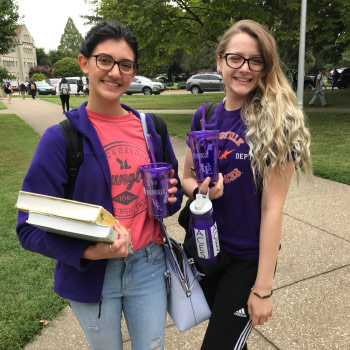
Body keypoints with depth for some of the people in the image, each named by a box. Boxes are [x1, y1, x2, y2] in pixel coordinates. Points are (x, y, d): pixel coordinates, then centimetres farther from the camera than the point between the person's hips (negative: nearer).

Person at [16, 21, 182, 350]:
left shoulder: (150, 128, -1)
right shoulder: (61, 137, -13)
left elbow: (171, 187, 13)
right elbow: (30, 227, -13)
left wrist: (169, 196, -10)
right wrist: (89, 251, -28)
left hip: (148, 266, 3)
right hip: (91, 275, -2)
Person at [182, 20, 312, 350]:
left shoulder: (276, 121, -17)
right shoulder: (203, 118, -2)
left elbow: (272, 208, -17)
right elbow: (186, 177, 7)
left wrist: (263, 286, -15)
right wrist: (200, 190, -17)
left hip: (248, 257, -5)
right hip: (204, 248, 5)